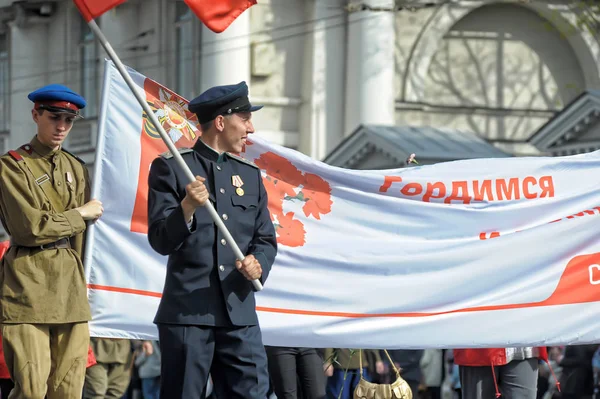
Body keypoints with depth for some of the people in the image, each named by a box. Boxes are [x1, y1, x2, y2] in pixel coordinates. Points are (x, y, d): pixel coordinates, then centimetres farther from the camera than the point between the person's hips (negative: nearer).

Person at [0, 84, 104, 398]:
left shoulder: (76, 168, 18)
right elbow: (30, 227, -12)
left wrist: (83, 282, 16)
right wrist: (80, 214, -1)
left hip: (71, 289, 6)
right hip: (27, 286, -6)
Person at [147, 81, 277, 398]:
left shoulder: (250, 175, 17)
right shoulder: (170, 169, 1)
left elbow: (266, 239, 16)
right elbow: (161, 241, -4)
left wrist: (258, 264, -7)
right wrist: (187, 208, -23)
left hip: (240, 314, 4)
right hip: (188, 311, -4)